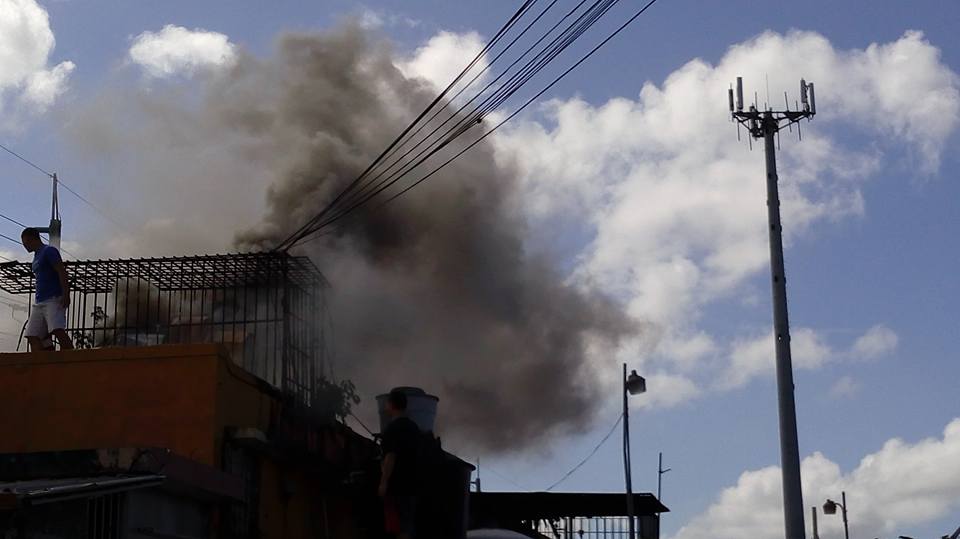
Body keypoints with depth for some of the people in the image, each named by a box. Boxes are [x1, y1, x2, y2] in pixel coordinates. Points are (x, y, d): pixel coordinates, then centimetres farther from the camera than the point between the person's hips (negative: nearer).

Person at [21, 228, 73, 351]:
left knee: (58, 331, -25)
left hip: (53, 299, -9)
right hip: (39, 303, 9)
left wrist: (65, 295, -22)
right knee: (33, 336, -2)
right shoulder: (36, 257, 24)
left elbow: (62, 272, -12)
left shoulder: (49, 251, -2)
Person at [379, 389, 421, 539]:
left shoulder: (393, 427, -13)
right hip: (410, 482, 9)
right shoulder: (413, 427, 15)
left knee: (399, 526, -9)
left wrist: (383, 482, -19)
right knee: (407, 525, 12)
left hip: (396, 484, -9)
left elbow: (391, 456, -19)